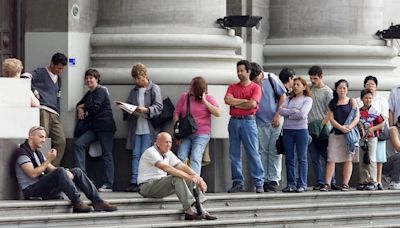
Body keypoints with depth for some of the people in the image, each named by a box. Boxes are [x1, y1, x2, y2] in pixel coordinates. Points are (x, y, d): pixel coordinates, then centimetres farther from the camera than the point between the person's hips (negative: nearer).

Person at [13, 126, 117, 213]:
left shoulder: (38, 153, 22)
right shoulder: (22, 153, -8)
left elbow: (52, 169, 15)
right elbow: (33, 174, -20)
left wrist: (66, 173, -6)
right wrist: (48, 160, -16)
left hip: (45, 188, 9)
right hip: (32, 191, -9)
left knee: (76, 172, 0)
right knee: (60, 172, -31)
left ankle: (97, 202, -11)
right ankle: (77, 204, -33)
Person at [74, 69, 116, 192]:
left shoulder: (100, 91, -8)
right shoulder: (89, 93, 20)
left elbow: (94, 107, -18)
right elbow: (80, 104, 27)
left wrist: (83, 107, 2)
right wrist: (80, 109, 2)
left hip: (105, 126, -9)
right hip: (94, 127, 9)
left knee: (107, 155, -7)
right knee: (78, 143, -9)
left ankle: (108, 184, -8)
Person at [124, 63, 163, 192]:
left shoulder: (154, 89, 0)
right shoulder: (134, 90, 17)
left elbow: (159, 107, -8)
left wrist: (145, 110, -23)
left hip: (148, 128, -5)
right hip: (136, 127, 5)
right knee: (135, 155, 1)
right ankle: (134, 182, -1)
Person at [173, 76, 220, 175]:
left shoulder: (208, 98, 2)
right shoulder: (184, 97, 7)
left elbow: (217, 113, -9)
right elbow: (176, 114, 8)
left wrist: (204, 101, -11)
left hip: (201, 134, -3)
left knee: (195, 159, -15)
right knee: (181, 158, -7)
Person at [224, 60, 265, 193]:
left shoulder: (255, 87, 3)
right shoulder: (232, 87, 14)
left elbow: (253, 104, -12)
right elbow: (228, 100, -4)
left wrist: (236, 103, -2)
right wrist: (245, 101, -5)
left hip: (248, 121, -4)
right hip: (234, 121, 4)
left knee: (253, 153, -6)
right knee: (234, 154, 4)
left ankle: (259, 183, -5)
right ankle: (237, 183, 9)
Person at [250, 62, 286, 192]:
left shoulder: (271, 78, -4)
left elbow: (283, 96, 0)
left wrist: (278, 115, -5)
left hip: (275, 121, 0)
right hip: (260, 123, 0)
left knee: (275, 152, 1)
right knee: (262, 152, 1)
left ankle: (273, 179, 5)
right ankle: (263, 180, 6)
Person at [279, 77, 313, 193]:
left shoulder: (307, 99, 4)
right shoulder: (289, 99, 15)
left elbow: (302, 114, -11)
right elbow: (281, 110, -1)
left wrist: (287, 112, -2)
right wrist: (293, 111, -9)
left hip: (301, 130, -4)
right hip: (287, 130, 4)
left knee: (302, 158, -2)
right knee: (289, 158, 2)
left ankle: (302, 184, -1)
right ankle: (291, 184, 4)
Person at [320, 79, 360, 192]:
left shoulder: (352, 101, 6)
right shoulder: (332, 104, 9)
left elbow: (357, 117, -2)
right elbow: (331, 119, -1)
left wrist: (350, 127, -19)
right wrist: (341, 127, -17)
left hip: (349, 134, -1)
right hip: (335, 133, 1)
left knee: (348, 159, 1)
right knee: (331, 159, -5)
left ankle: (345, 184, 4)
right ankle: (327, 184, -8)